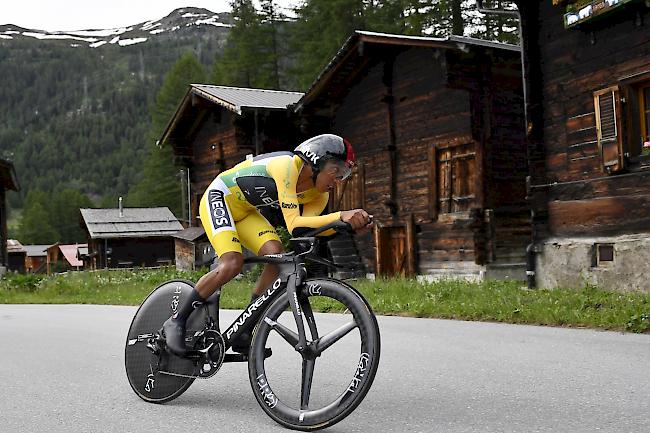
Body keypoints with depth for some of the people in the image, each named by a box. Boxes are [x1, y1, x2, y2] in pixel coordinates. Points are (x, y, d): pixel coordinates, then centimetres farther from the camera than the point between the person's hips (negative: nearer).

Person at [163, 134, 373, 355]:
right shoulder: (288, 165, -31)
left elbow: (305, 230, -24)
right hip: (219, 198, -7)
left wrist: (348, 225, -36)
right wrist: (341, 216, -50)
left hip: (246, 211, 7)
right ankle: (176, 321, -9)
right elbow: (294, 225, -40)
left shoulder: (319, 196, -7)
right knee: (232, 263, -26)